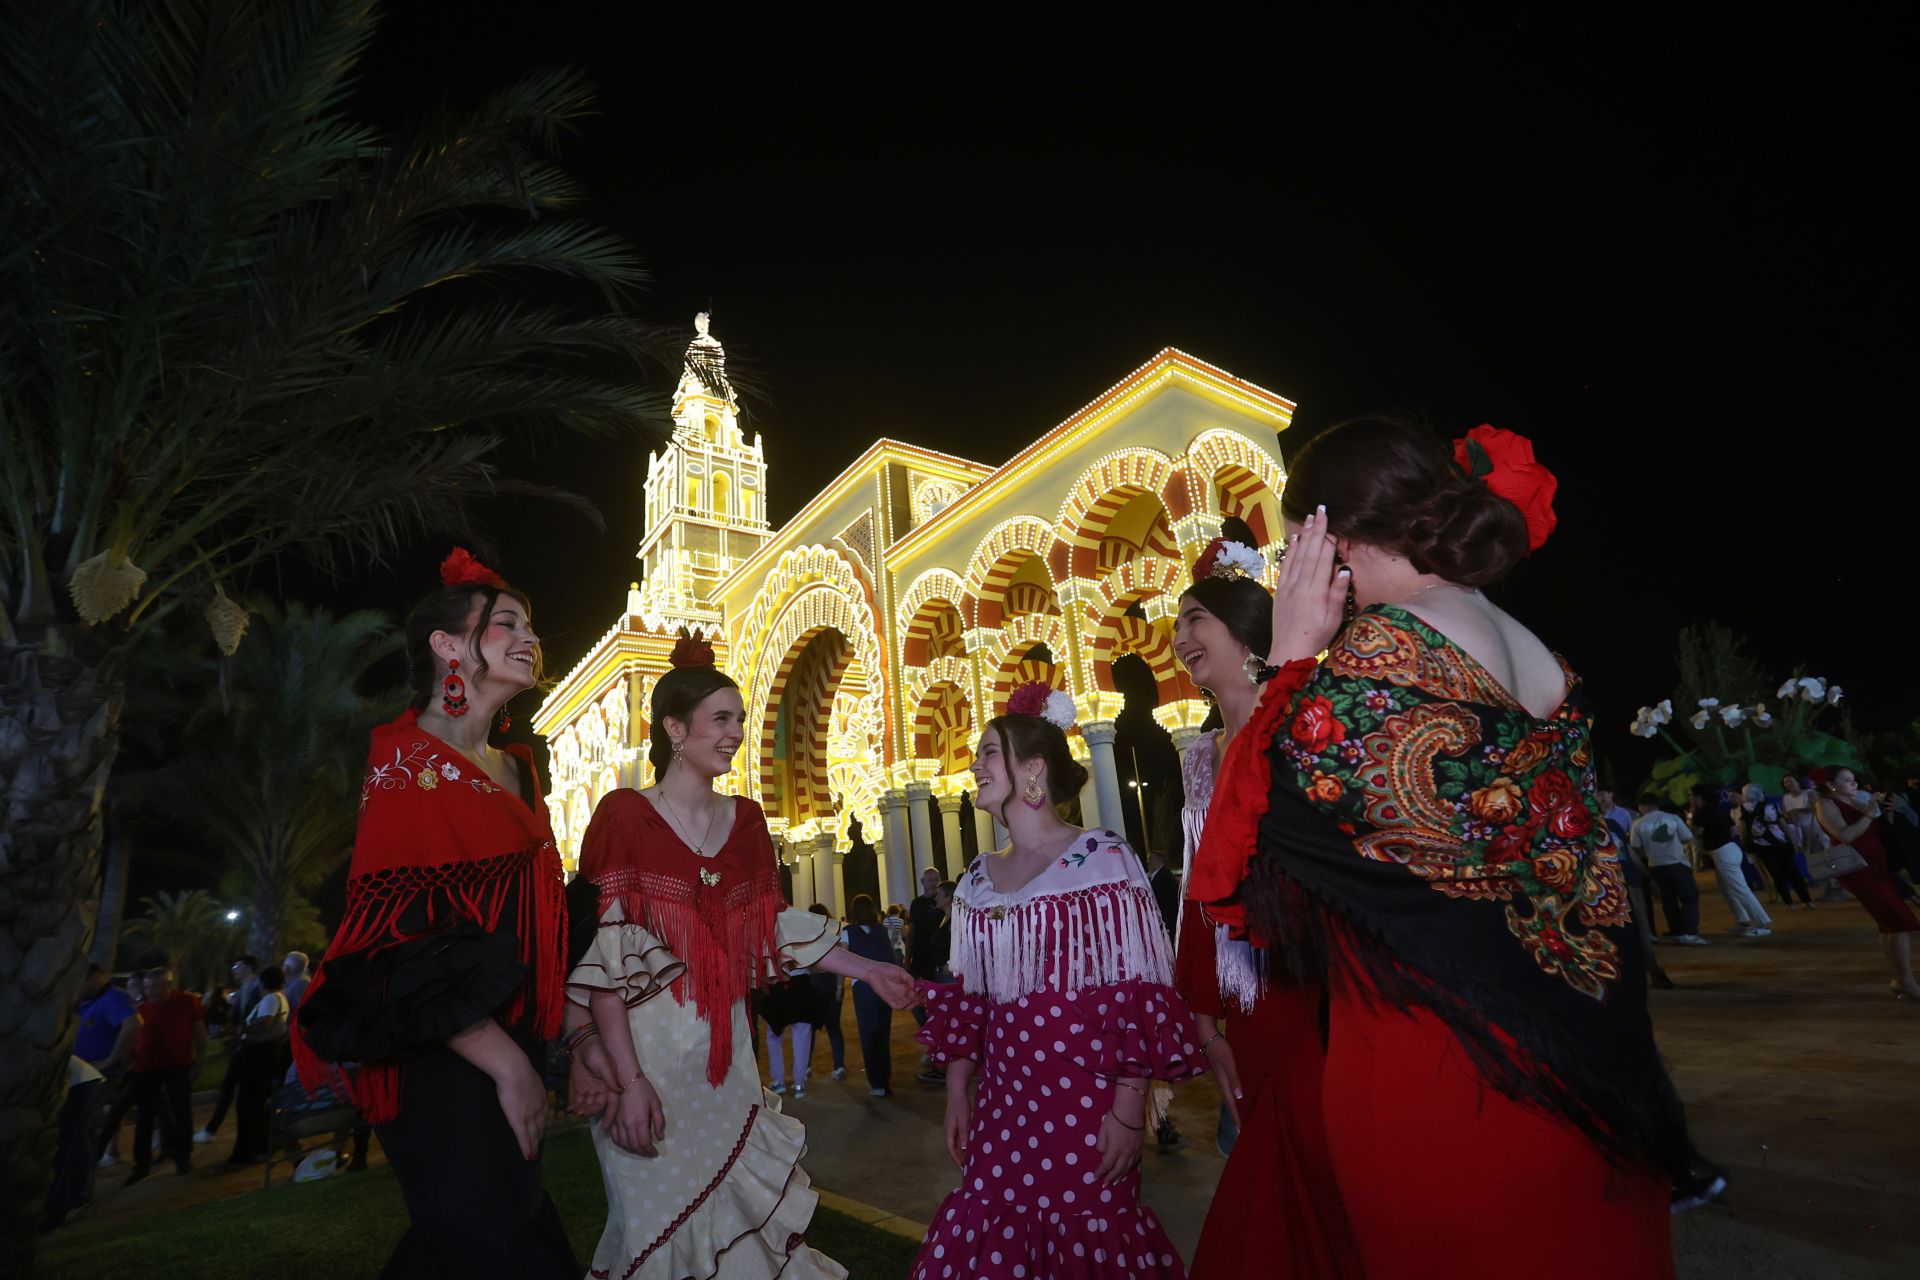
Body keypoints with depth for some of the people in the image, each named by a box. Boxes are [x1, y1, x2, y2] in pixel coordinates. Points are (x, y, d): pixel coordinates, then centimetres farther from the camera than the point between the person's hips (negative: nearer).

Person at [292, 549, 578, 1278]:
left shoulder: (516, 771, 11)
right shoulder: (411, 762, -12)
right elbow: (399, 941, -19)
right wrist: (508, 1065, -19)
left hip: (508, 1048, 8)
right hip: (442, 1063, -8)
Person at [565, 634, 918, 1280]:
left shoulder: (746, 820, 6)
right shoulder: (623, 815, -11)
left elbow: (777, 926, 11)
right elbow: (599, 956, -14)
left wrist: (868, 969, 7)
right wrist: (629, 1079, -18)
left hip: (726, 1051, 5)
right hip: (647, 1049, -5)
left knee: (745, 1215, 12)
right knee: (664, 1223, 8)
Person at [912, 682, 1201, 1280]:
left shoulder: (1103, 860, -11)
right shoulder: (978, 879, 7)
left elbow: (1137, 996, -12)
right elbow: (966, 996, 12)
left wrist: (1129, 1110, -14)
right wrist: (958, 1094, 11)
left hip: (1084, 1094, -5)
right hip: (1002, 1096, 5)